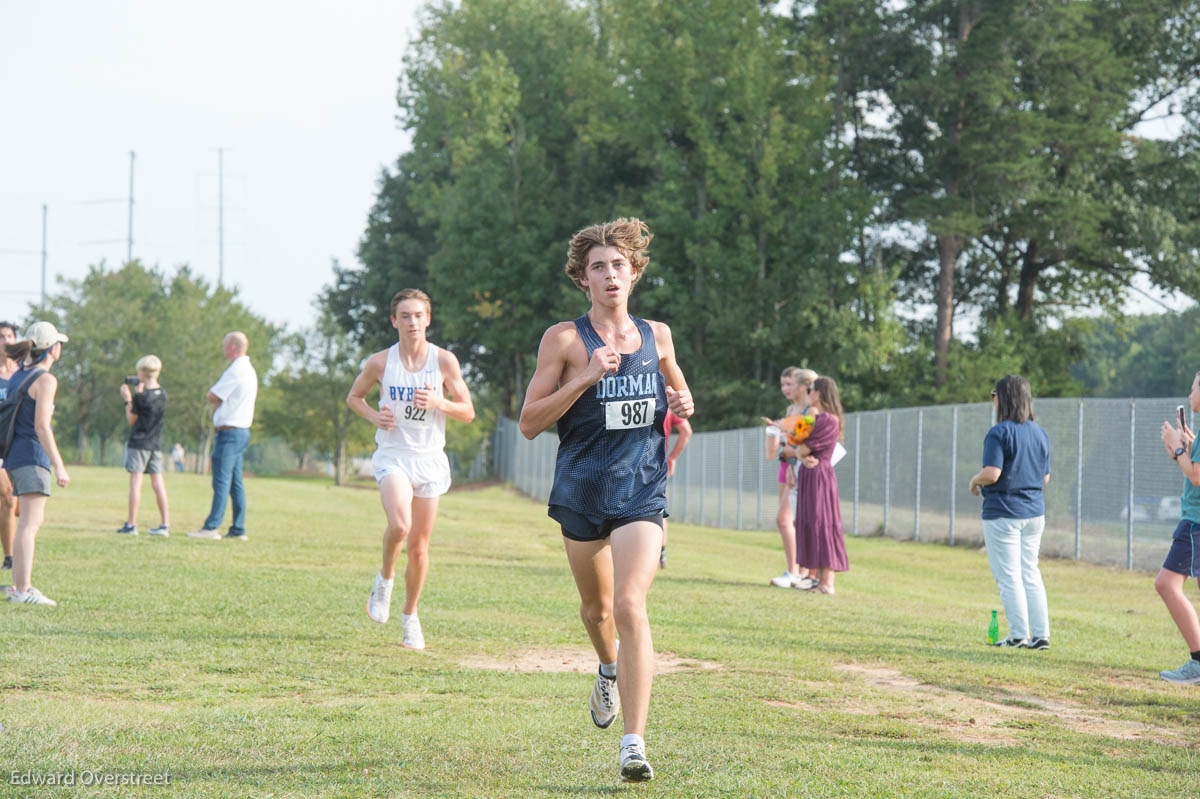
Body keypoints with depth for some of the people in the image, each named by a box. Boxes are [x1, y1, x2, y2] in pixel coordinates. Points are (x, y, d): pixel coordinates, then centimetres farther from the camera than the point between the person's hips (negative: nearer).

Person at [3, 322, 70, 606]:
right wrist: (59, 466, -19)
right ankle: (23, 590, -16)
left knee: (32, 520, 17)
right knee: (30, 522, -11)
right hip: (33, 456, -9)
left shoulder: (17, 376, 13)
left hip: (15, 455, 9)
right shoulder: (46, 380, -12)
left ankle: (18, 586, 17)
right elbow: (41, 427, -19)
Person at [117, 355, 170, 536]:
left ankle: (131, 524, -4)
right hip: (156, 443, 6)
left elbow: (132, 420, -5)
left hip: (138, 443, -6)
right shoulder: (162, 395, 5)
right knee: (157, 482, 7)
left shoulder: (141, 397, -14)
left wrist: (128, 399, 4)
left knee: (135, 482, -4)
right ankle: (165, 524, 6)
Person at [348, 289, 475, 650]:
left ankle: (410, 617, 25)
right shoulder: (380, 362, -2)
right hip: (392, 455, -1)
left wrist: (438, 403, -17)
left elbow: (468, 412, 3)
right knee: (399, 525, -27)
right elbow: (354, 396, 14)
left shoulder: (444, 361, -2)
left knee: (419, 546, 5)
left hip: (429, 459, 1)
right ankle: (384, 579, 4)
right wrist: (373, 415, -6)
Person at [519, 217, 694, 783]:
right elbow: (529, 422, -6)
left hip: (642, 492, 0)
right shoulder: (565, 339, -2)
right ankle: (610, 670, 53)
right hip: (581, 492, 0)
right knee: (596, 605, 17)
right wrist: (586, 377, -16)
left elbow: (675, 385, 28)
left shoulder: (656, 336, 8)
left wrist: (682, 405, 4)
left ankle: (634, 742, -20)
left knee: (630, 605, -17)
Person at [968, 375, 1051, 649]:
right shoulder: (1040, 433, 8)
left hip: (1003, 513, -7)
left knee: (1009, 576, 0)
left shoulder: (999, 433, -15)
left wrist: (974, 481, -3)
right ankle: (1041, 635, 11)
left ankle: (1019, 635, 1)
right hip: (1034, 511, 7)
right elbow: (1045, 477, 13)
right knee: (1031, 574, 13)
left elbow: (991, 473, -23)